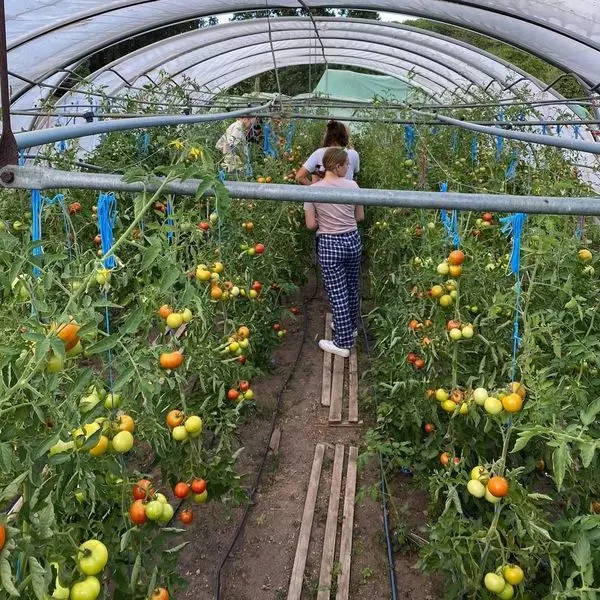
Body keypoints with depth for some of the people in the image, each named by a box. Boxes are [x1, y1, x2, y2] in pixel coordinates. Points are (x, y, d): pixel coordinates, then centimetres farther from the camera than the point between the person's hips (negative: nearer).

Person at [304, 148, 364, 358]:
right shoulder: (352, 185, -4)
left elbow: (310, 225, -8)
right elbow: (360, 217, 6)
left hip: (329, 244, -3)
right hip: (352, 240, 3)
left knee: (337, 294, 2)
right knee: (351, 289, 20)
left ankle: (343, 342, 9)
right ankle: (350, 327, 38)